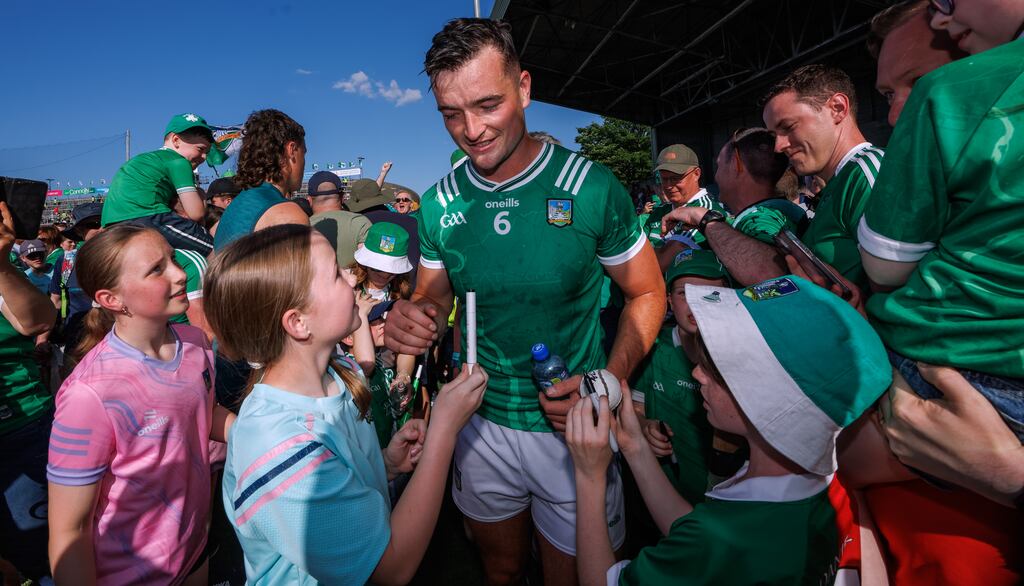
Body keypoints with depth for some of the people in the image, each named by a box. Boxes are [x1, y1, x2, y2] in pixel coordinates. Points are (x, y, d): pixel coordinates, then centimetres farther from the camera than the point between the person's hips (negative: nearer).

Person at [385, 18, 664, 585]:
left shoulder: (594, 188, -16)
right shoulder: (437, 204, -6)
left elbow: (647, 294, -7)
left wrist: (608, 383, -22)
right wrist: (412, 319, -18)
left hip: (573, 431, -2)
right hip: (482, 425, 3)